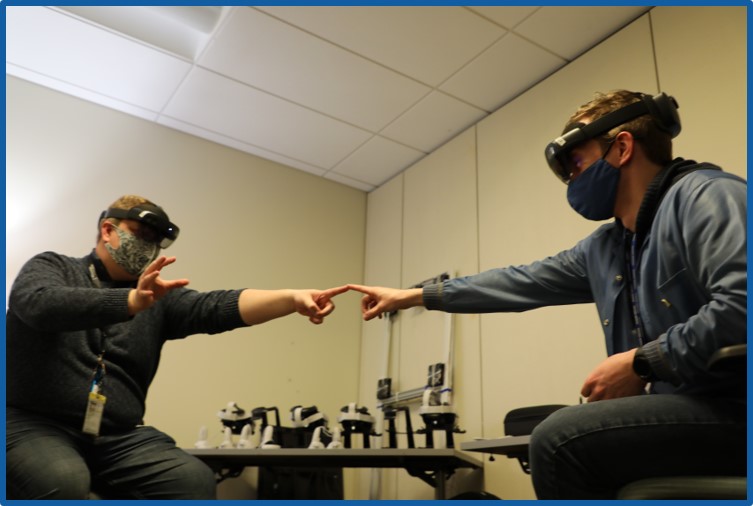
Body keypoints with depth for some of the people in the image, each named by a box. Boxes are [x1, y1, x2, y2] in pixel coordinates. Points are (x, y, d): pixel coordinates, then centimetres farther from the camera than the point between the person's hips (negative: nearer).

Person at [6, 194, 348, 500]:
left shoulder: (160, 298, 11)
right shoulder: (50, 268, 6)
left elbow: (218, 307, -5)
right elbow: (39, 304, -18)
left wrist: (293, 299, -21)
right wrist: (132, 301, -33)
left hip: (120, 438, 3)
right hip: (35, 425, -3)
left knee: (194, 480, -21)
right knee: (63, 483, -34)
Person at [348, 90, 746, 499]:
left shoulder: (702, 195, -11)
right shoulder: (603, 248, 15)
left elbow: (739, 306, -26)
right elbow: (521, 283, 18)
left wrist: (640, 362, -18)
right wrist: (412, 296, 21)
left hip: (732, 405, -9)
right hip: (681, 405, 9)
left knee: (559, 441, -21)